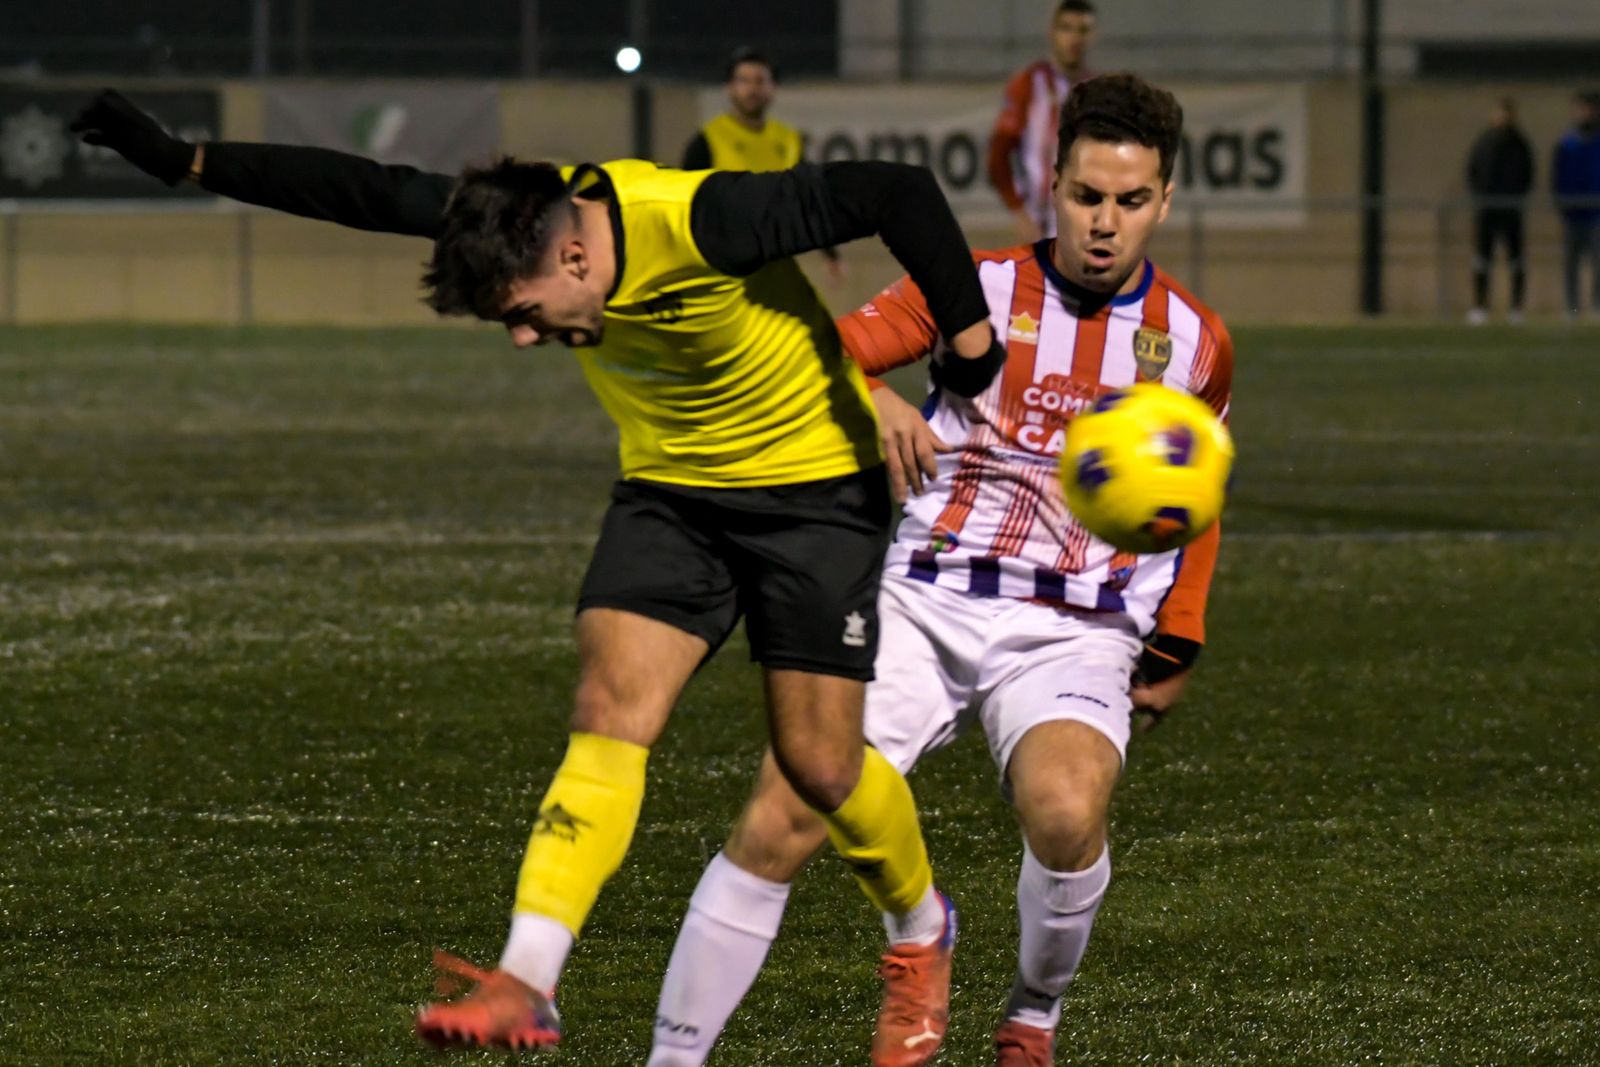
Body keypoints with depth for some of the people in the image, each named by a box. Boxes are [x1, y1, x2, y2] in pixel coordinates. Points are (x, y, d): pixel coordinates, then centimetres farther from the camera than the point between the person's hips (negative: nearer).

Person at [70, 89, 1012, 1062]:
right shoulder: (527, 216, -13)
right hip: (667, 491, 5)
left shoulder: (706, 224, -33)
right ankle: (528, 987, -20)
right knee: (609, 714, -13)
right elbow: (361, 192, -4)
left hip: (814, 488, -5)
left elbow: (899, 195, -27)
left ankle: (924, 933, 27)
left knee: (818, 764, -3)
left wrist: (969, 341, -19)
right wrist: (182, 160, -4)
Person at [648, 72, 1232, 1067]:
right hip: (926, 601, 0)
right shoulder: (975, 286, 6)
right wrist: (872, 400, -20)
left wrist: (1176, 650, 19)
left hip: (1075, 636, 0)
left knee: (1067, 813, -32)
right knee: (781, 818, -19)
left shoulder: (1195, 342, 11)